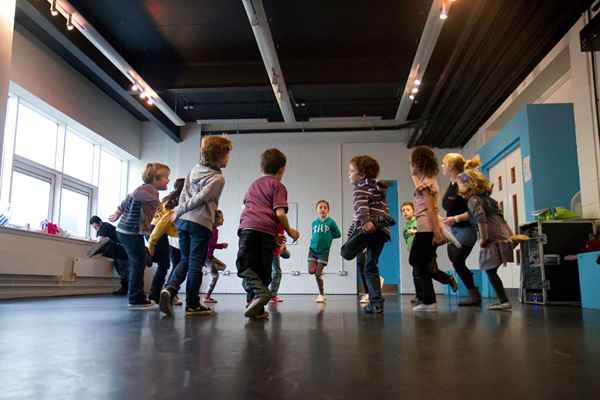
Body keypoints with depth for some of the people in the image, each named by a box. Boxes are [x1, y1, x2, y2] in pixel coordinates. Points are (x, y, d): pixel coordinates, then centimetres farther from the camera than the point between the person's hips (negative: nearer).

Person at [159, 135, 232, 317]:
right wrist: (179, 211, -5)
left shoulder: (195, 169, 12)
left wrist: (180, 211, 15)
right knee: (195, 264, 1)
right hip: (201, 223, -6)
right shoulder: (218, 178, -9)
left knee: (185, 260, 18)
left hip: (183, 221, 7)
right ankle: (192, 305, 9)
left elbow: (184, 193, 12)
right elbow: (200, 198, -14)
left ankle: (169, 289, -3)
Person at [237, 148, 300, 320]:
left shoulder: (254, 184, 26)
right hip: (267, 232, -2)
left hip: (247, 227, 3)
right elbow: (279, 213, -4)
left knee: (245, 266, -2)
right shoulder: (278, 186, 8)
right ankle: (256, 308, 1)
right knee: (263, 271, 6)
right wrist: (289, 231, 10)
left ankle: (259, 292, -27)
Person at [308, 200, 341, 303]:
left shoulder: (331, 222, -9)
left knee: (318, 274, -4)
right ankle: (319, 271, 28)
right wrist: (314, 240, 0)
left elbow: (338, 234, -1)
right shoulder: (314, 223, 2)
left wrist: (327, 236, -6)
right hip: (313, 249, 4)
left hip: (324, 251, -3)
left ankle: (321, 295, 14)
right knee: (311, 271, -8)